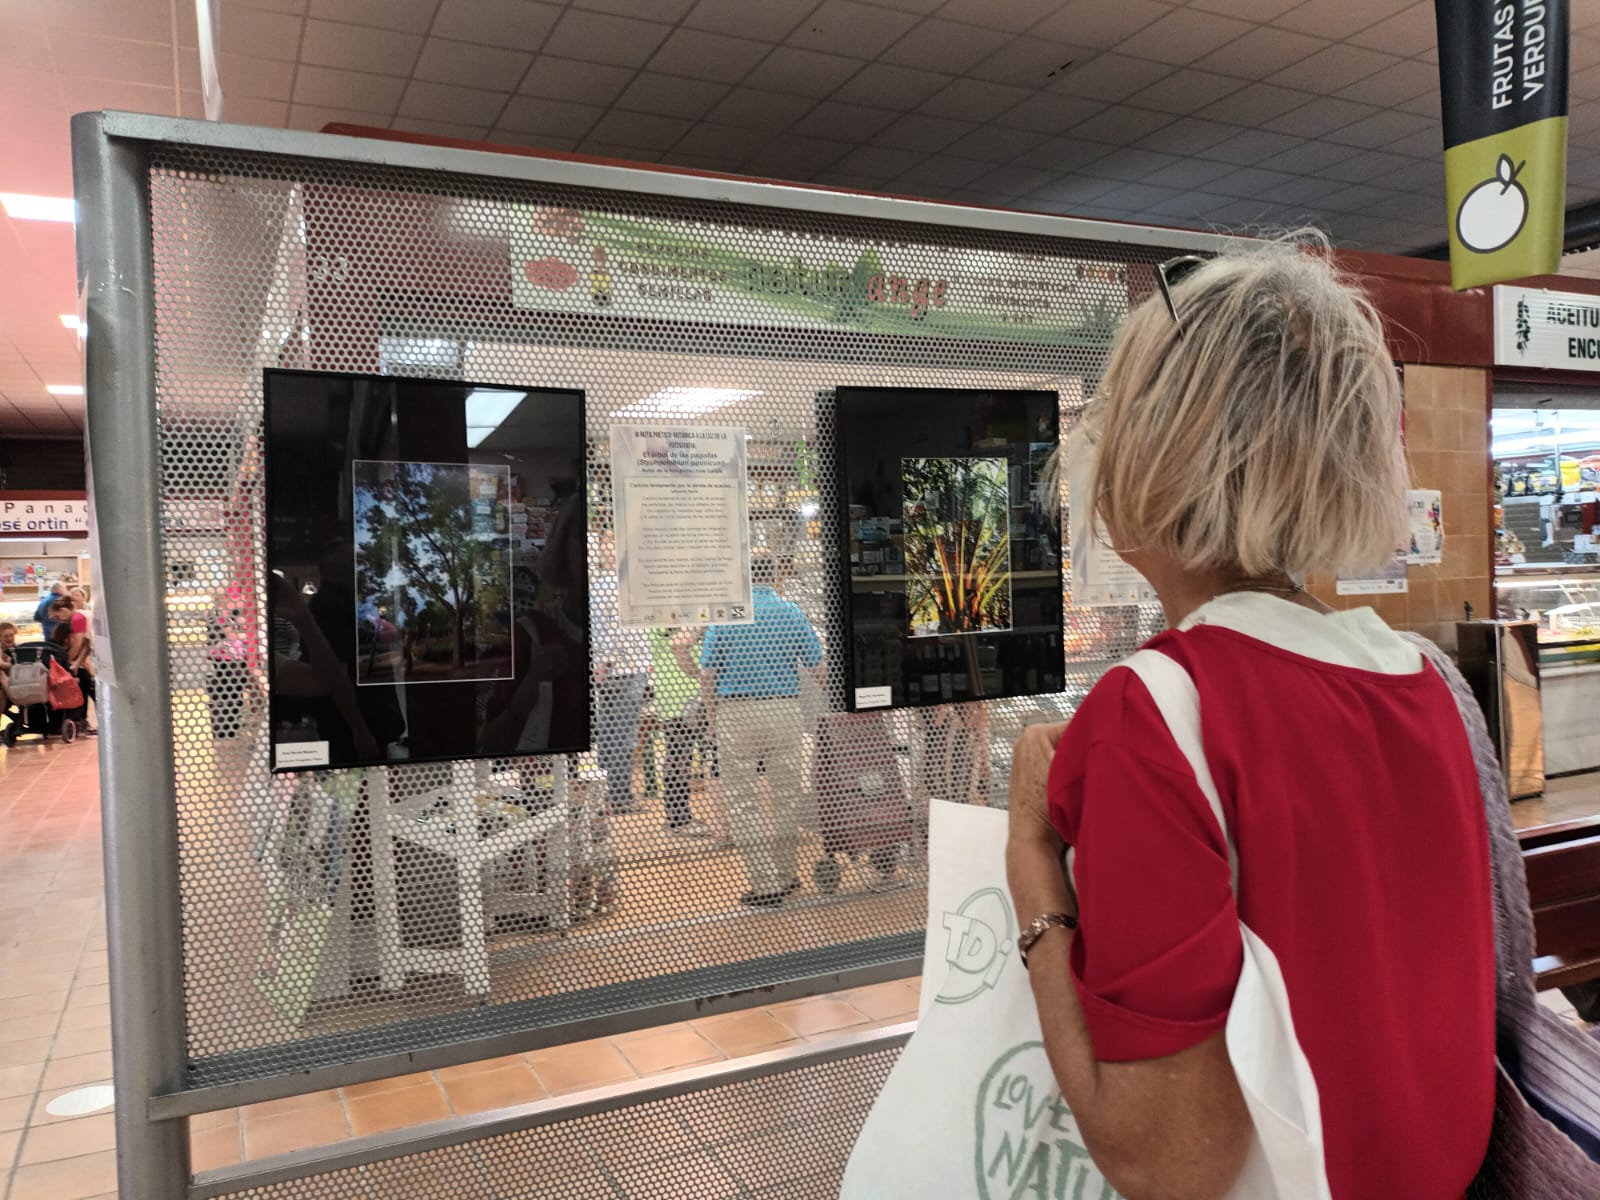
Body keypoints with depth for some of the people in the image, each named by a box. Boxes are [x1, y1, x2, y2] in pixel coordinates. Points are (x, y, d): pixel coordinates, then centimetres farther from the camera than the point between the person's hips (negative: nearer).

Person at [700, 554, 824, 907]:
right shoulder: (792, 613, 2)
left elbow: (708, 668, -4)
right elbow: (816, 663, 5)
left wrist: (711, 707, 10)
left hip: (737, 711, -2)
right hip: (785, 709, 2)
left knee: (743, 799, 4)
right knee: (787, 795, 14)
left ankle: (765, 885, 2)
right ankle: (786, 876, 25)